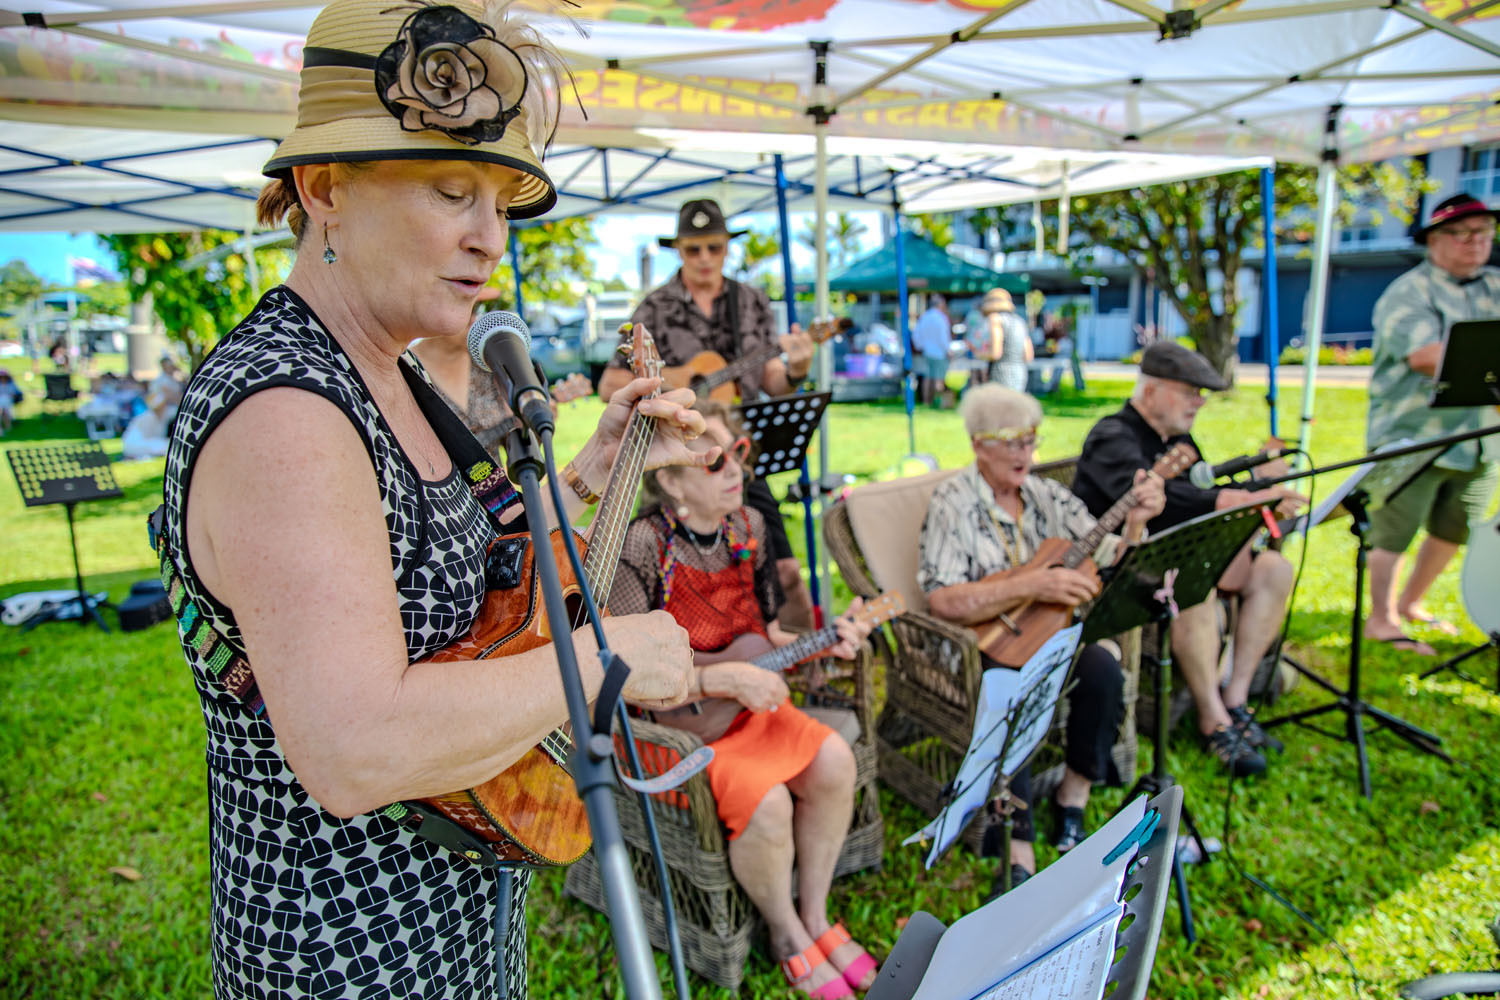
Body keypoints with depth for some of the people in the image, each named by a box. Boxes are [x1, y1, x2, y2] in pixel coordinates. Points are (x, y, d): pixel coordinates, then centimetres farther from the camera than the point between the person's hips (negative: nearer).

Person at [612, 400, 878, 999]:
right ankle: (786, 936, 8)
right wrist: (723, 678, -28)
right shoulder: (643, 547, -22)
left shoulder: (747, 527, 0)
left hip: (743, 704, 7)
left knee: (833, 760, -14)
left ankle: (814, 917, 10)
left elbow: (765, 636, 9)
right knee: (765, 801, -25)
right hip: (670, 723, -6)